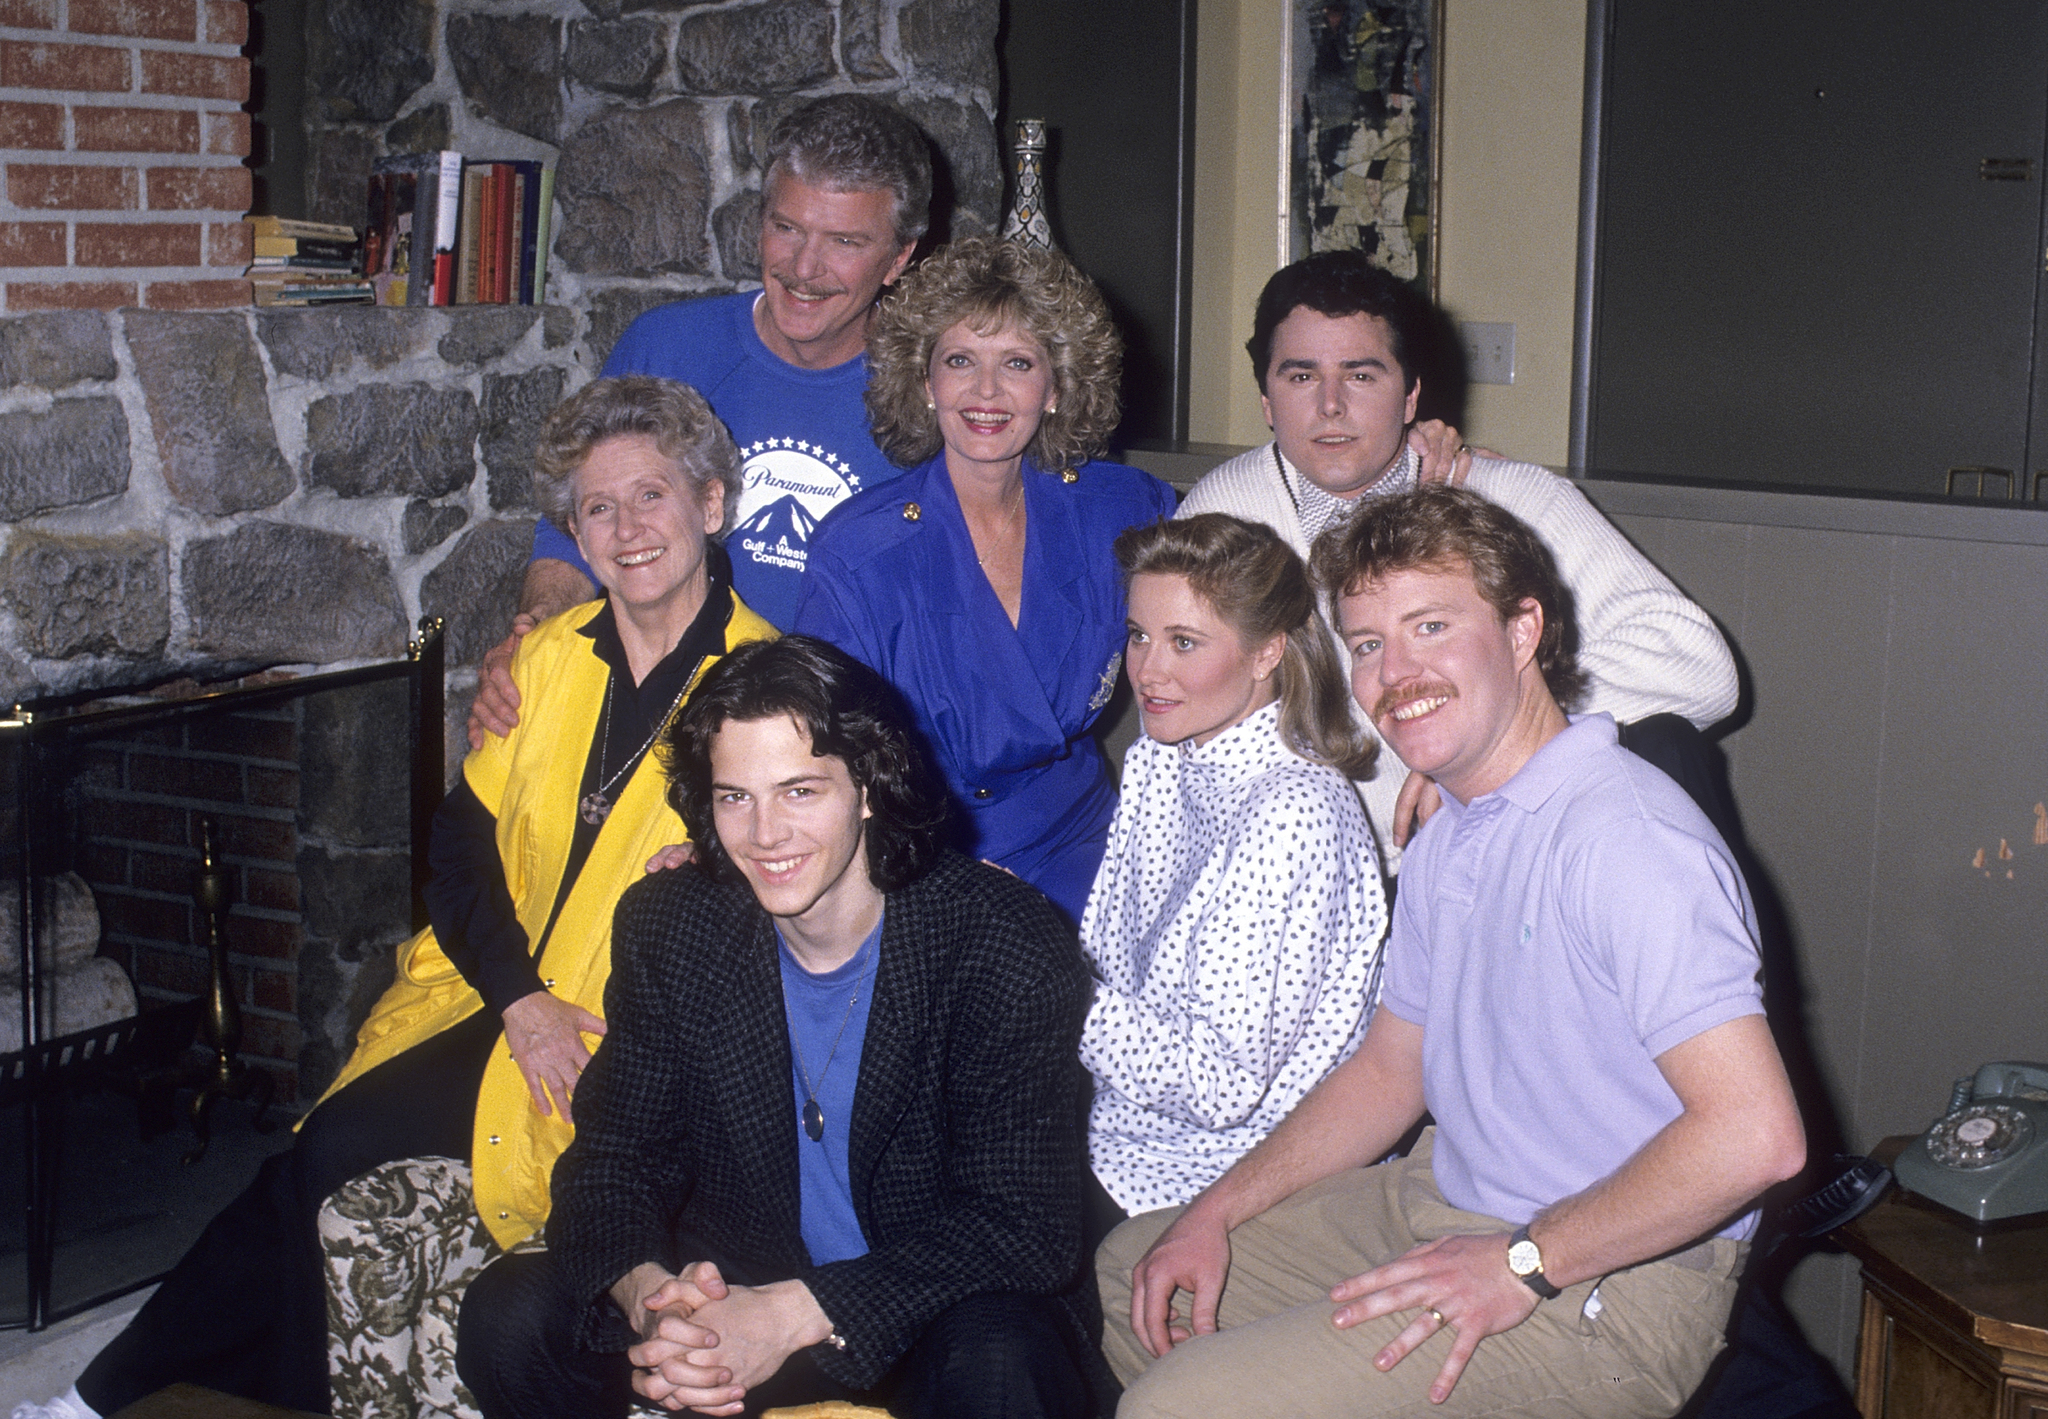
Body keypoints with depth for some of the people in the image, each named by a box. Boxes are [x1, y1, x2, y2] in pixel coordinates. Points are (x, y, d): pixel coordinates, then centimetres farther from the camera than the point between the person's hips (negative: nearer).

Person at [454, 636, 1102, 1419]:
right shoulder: (666, 928, -4)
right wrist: (647, 1291, -24)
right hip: (729, 1297, 4)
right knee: (508, 1316, -16)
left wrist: (797, 1314, -32)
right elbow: (613, 1154, 0)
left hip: (947, 1308, -4)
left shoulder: (1006, 948, -18)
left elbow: (1020, 1224, -21)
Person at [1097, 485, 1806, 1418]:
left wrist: (1524, 1265, -22)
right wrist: (1216, 1213, 8)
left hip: (1608, 1283, -10)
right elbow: (1389, 1072, 19)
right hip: (1440, 1206, 10)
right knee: (1124, 1272, 19)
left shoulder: (1627, 838, -23)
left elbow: (1755, 1134, -30)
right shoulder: (1446, 841, 9)